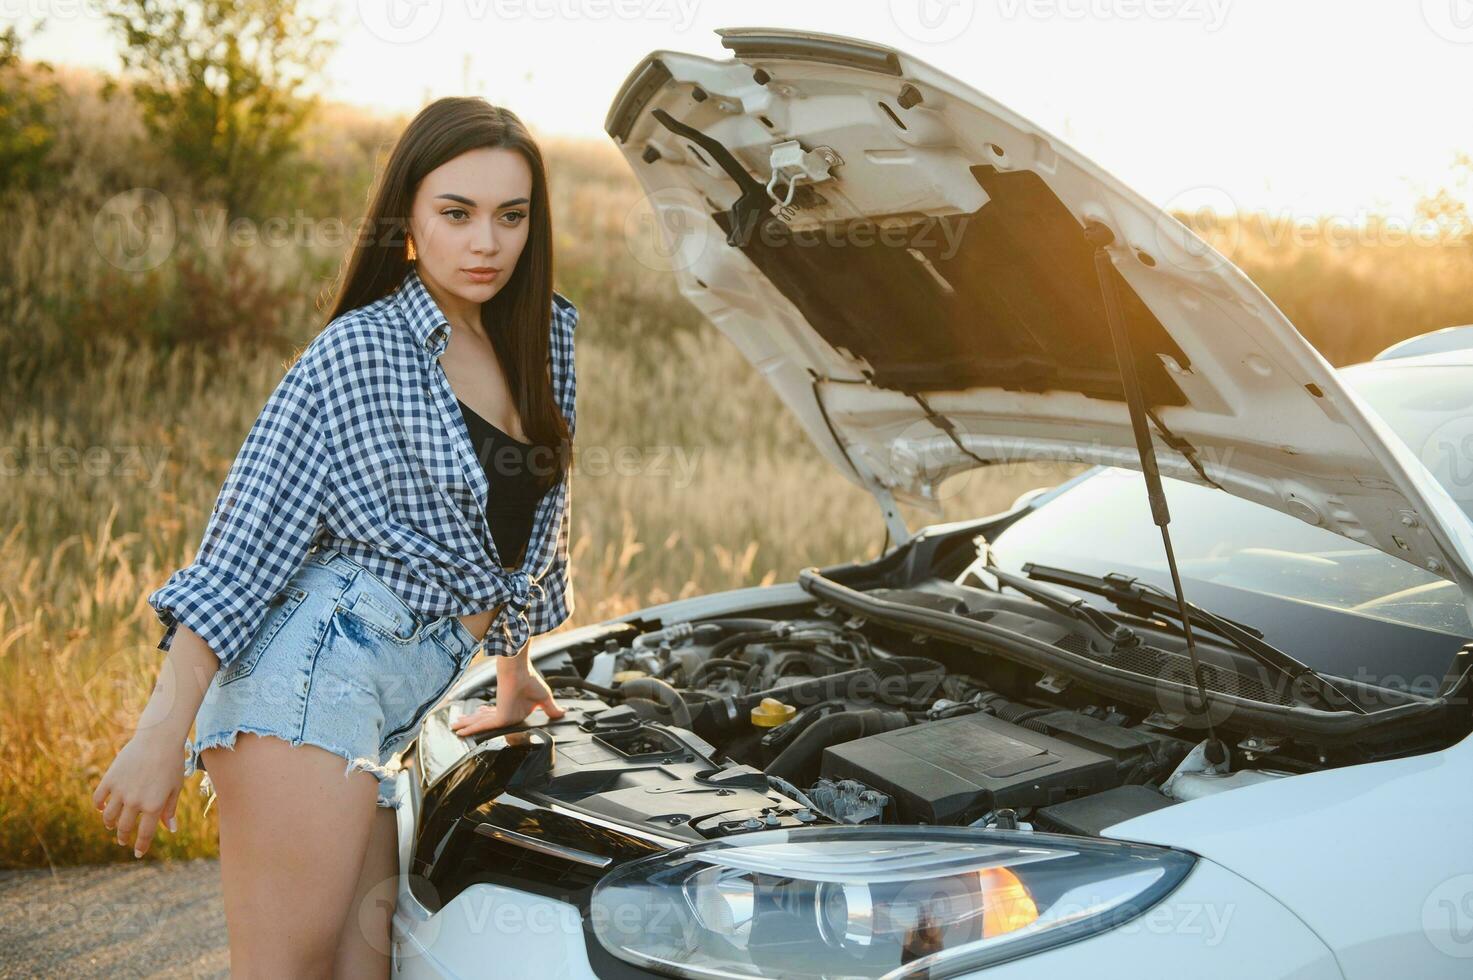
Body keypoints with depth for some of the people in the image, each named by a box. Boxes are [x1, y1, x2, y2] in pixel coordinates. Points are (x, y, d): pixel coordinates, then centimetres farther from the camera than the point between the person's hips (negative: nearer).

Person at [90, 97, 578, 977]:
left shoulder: (549, 337, 14)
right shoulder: (361, 352, -6)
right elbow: (240, 548, -8)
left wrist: (516, 673, 33)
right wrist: (163, 732, -13)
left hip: (391, 704, 7)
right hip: (314, 679, -7)